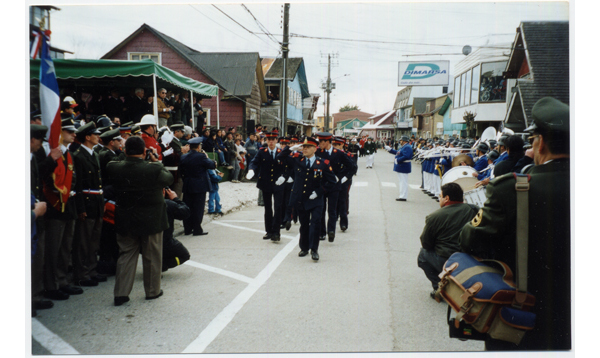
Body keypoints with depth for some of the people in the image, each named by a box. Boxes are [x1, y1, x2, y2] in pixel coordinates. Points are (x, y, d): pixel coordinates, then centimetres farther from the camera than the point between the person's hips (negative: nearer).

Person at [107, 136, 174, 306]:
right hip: (151, 220, -3)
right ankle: (152, 291, 24)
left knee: (126, 255, 14)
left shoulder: (114, 168, -11)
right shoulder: (154, 169, -20)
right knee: (152, 256, 12)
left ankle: (120, 293, 15)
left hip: (125, 220, 3)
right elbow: (169, 178, -2)